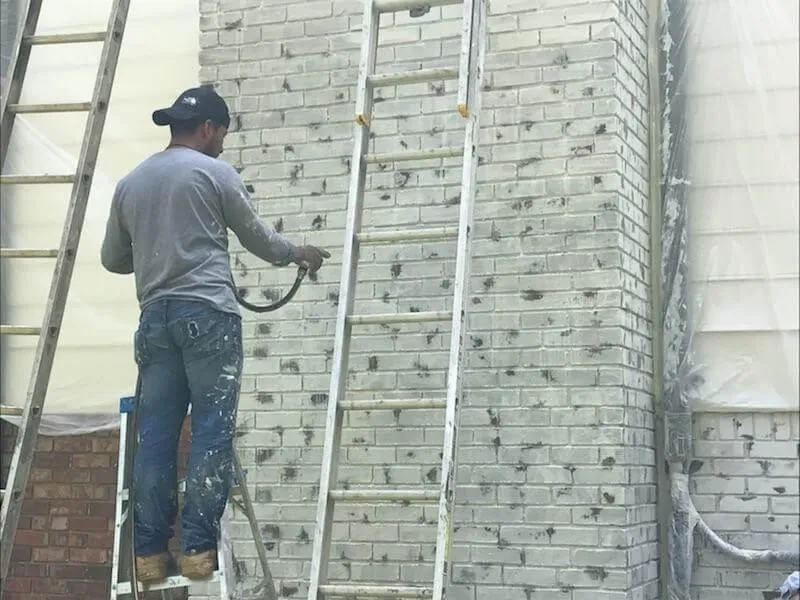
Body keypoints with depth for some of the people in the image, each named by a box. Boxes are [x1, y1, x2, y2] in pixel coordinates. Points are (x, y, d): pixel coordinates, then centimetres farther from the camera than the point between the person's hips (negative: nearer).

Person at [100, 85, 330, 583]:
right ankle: (198, 548, -5)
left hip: (155, 318, 6)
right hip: (208, 314, -5)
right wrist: (297, 253, 29)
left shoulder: (130, 183, 17)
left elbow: (113, 259, 23)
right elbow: (257, 237, 10)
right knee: (212, 433, -3)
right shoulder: (214, 172, 2)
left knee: (155, 436, 4)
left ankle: (151, 553, 4)